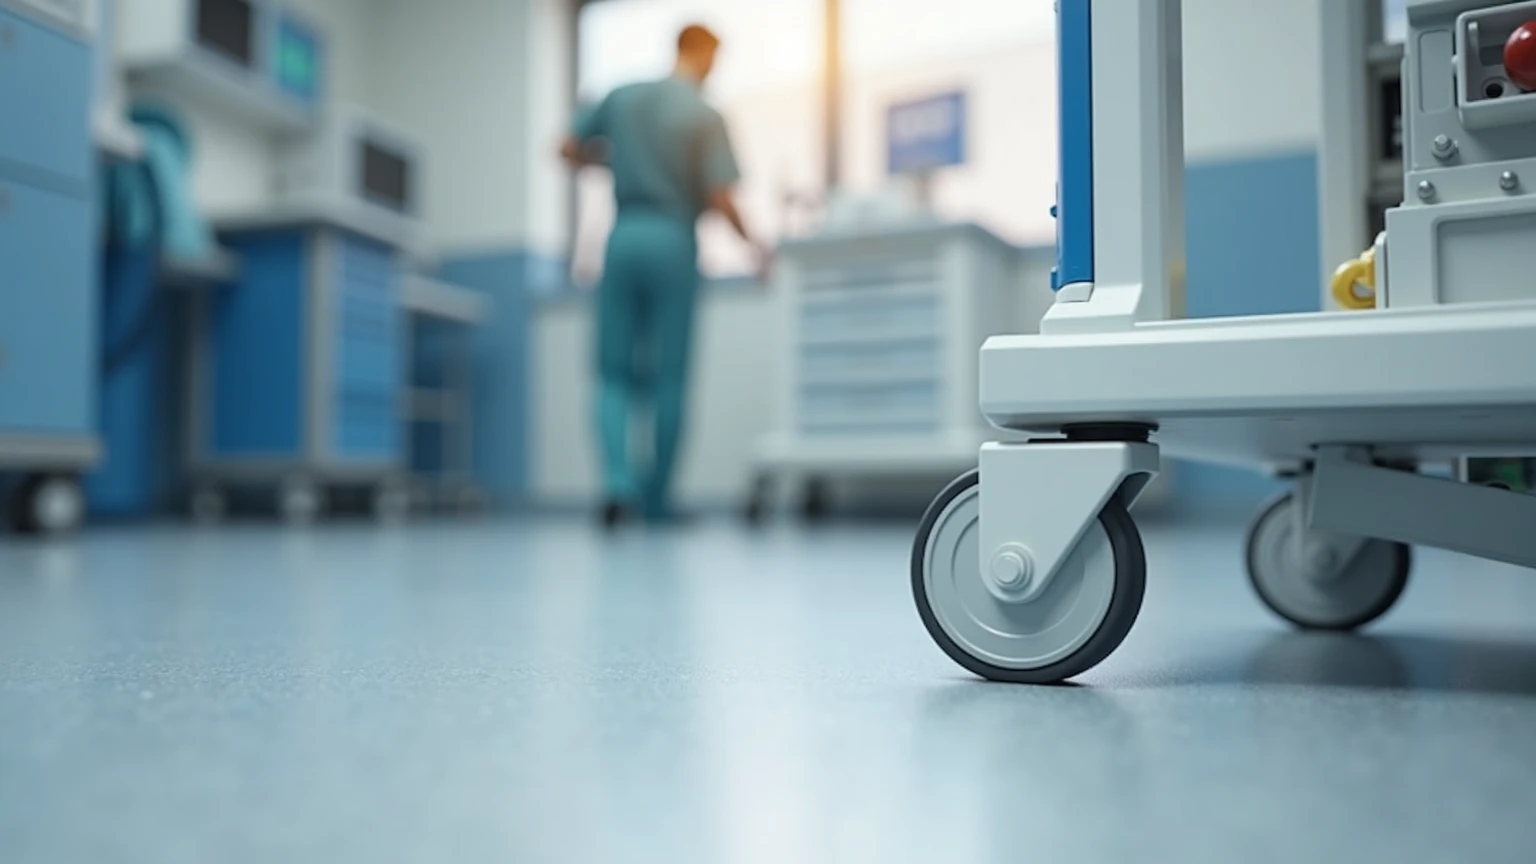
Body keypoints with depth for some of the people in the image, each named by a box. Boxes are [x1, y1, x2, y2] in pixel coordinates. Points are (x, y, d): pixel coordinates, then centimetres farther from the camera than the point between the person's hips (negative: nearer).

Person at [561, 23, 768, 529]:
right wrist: (753, 244, 5)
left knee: (615, 375, 8)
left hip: (624, 238, 3)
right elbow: (720, 199, -11)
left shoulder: (622, 98, 7)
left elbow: (569, 150, 15)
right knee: (669, 380, 7)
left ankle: (619, 481, -13)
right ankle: (657, 500, 12)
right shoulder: (705, 117, -6)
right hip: (673, 242, -3)